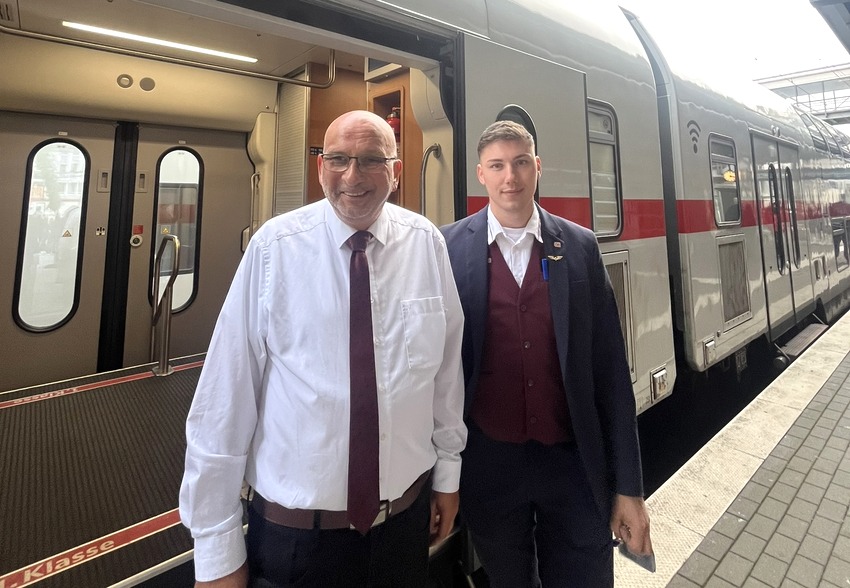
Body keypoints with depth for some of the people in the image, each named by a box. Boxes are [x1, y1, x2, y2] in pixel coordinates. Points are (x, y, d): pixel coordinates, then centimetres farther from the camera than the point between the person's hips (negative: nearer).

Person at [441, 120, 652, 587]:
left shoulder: (580, 247, -2)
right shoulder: (450, 247, -7)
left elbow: (610, 370, -2)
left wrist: (628, 487, 0)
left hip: (573, 462, 1)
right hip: (487, 466, 0)